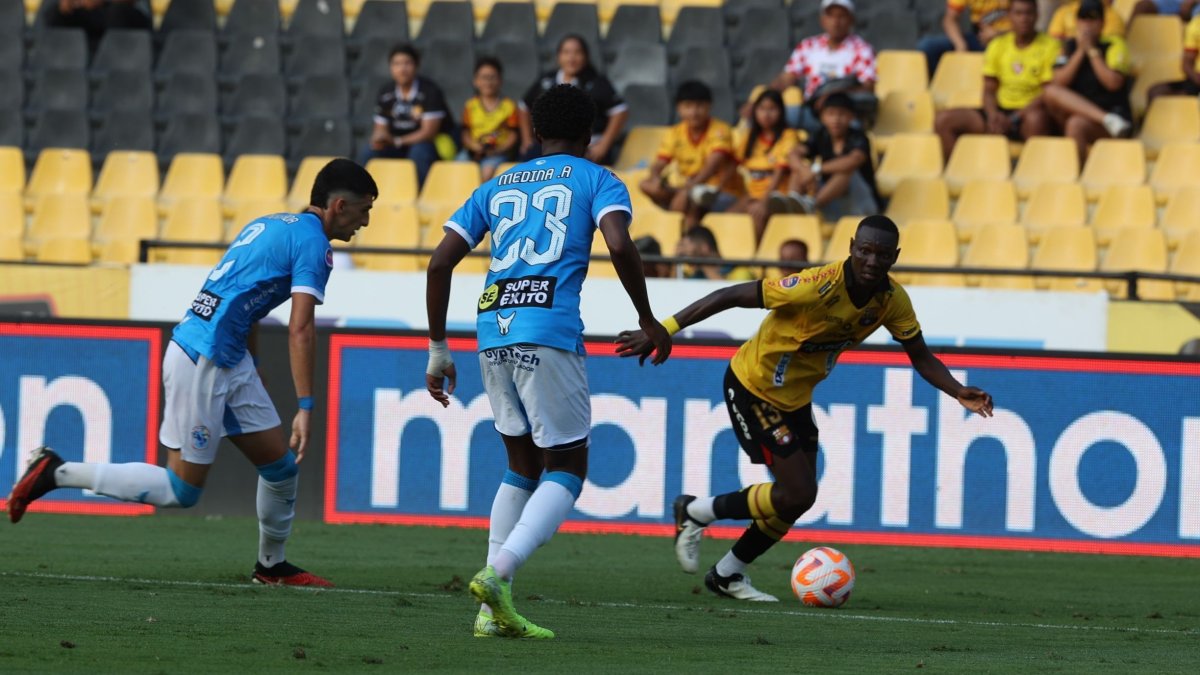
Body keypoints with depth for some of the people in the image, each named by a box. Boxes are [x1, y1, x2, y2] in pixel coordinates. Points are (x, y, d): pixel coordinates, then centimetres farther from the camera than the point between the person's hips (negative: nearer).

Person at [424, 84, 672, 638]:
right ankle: (497, 574, -21)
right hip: (550, 333, -5)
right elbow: (619, 244, -10)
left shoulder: (497, 187, 23)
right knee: (566, 470, 3)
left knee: (523, 465, 18)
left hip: (493, 333, 5)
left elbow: (440, 263, 15)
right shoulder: (597, 181, 10)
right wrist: (648, 321, 1)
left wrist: (438, 351, 21)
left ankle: (492, 611, 8)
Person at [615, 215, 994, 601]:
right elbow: (730, 297, -29)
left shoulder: (892, 301, -12)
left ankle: (727, 575, 30)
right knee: (798, 494, -12)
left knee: (795, 500, 12)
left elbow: (920, 357, 1)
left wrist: (960, 393, -18)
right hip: (753, 386, -8)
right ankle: (696, 512, 7)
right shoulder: (818, 287, -32)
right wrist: (661, 331, -31)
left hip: (796, 396, 8)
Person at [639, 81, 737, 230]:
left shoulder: (720, 130, -11)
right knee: (646, 184, -18)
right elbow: (658, 165, -4)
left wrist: (692, 184, -42)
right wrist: (656, 177, -29)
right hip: (681, 189, 6)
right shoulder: (675, 134, 3)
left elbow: (713, 164, -25)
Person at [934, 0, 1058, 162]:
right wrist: (993, 115, -11)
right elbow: (989, 90, 12)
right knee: (943, 120, -13)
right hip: (1001, 113, 5)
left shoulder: (1050, 45, -2)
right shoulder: (998, 45, 12)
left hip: (1029, 112, -5)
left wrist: (1016, 117, -21)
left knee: (1035, 118, -42)